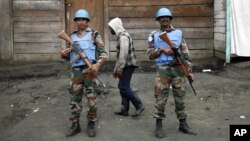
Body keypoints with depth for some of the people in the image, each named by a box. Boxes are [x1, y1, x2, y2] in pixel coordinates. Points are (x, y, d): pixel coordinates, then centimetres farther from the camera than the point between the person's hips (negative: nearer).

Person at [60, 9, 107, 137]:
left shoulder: (94, 35, 2)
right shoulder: (72, 36, 14)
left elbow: (103, 52, -2)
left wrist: (98, 64, -18)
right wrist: (63, 54, -3)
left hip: (89, 69, -4)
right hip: (76, 71, 4)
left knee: (91, 97, -2)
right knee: (75, 98, 5)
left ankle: (91, 124, 11)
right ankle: (75, 125, 15)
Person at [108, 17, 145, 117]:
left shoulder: (123, 36, -12)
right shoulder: (120, 36, 20)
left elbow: (124, 54, -20)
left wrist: (119, 69, -19)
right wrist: (115, 69, 23)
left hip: (128, 65, -10)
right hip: (126, 66, 10)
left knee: (124, 87, -11)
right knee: (122, 86, 9)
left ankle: (139, 106, -5)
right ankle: (124, 109, 13)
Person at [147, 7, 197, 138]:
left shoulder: (178, 33, 8)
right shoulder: (154, 35, 4)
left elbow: (185, 53, 8)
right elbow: (150, 55, 2)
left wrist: (189, 70, 2)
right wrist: (162, 50, -15)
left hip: (178, 69, 2)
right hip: (163, 70, -2)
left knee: (180, 97, 8)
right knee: (161, 98, -1)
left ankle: (183, 124, 19)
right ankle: (159, 125, 10)